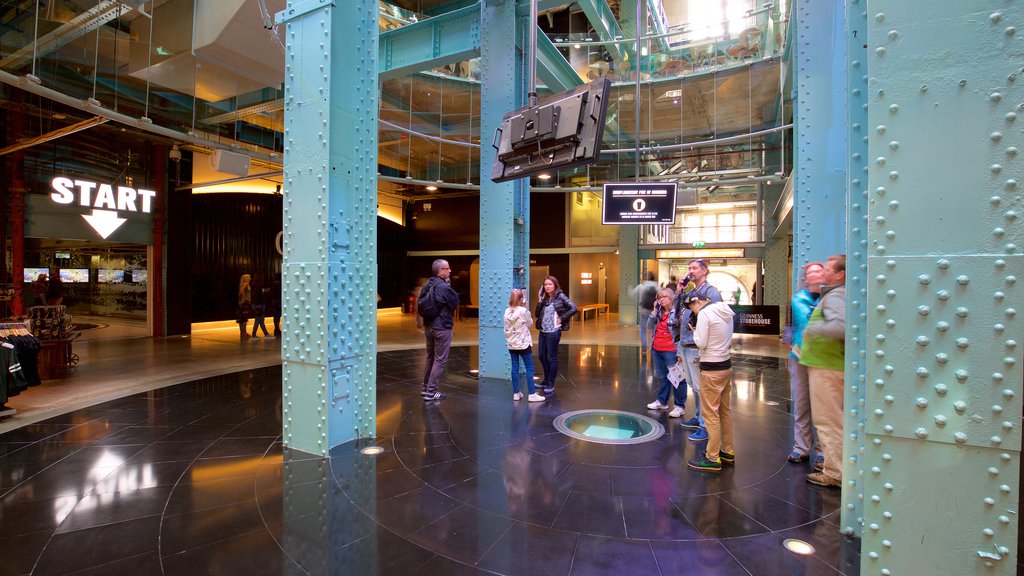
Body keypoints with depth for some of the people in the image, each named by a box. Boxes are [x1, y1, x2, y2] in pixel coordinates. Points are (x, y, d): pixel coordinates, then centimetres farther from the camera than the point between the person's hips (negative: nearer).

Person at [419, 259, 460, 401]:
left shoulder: (427, 285, 4)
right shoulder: (444, 287, -21)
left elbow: (420, 305, 10)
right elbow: (455, 303, -10)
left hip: (428, 326, 8)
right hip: (442, 327, -8)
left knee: (430, 357, 20)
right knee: (440, 360, 1)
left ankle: (426, 387, 29)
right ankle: (431, 392, 5)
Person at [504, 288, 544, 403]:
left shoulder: (507, 311, -1)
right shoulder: (524, 311, -15)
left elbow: (506, 329, 4)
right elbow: (530, 323, 2)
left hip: (511, 345, 5)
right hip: (523, 344, -5)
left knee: (515, 368, 9)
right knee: (529, 368, 2)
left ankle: (516, 393, 14)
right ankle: (532, 394, 3)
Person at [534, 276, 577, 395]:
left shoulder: (560, 296, -8)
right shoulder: (544, 298, 8)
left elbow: (573, 308, -16)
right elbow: (536, 314, 5)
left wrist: (561, 318, -14)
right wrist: (539, 301, -4)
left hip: (553, 332, -7)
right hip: (543, 331, 7)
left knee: (552, 358, 2)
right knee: (541, 356, 15)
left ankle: (551, 385, 14)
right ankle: (546, 381, 33)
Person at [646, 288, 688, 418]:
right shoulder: (659, 312, 11)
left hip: (670, 351, -8)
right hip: (656, 350, 8)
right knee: (662, 376, 18)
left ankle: (680, 406, 9)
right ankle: (662, 401, 30)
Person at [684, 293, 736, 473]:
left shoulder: (704, 313, -16)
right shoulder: (725, 312, 9)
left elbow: (701, 343, -16)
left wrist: (695, 332, 0)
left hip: (712, 370, -9)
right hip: (726, 365, 9)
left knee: (710, 413, -1)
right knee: (725, 411, 17)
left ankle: (713, 458, 6)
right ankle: (728, 451, 28)